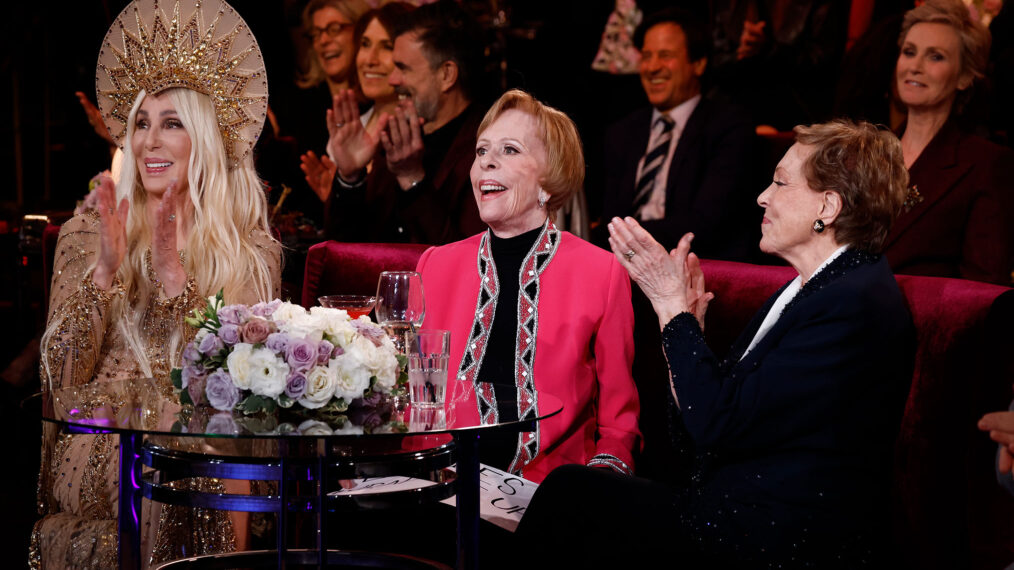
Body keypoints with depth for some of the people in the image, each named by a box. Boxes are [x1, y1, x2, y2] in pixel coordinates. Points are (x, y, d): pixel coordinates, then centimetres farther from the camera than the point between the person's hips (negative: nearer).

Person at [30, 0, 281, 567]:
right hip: (94, 451, 0)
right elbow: (61, 376, 0)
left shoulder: (253, 251, 6)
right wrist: (105, 271, -13)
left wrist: (173, 274, -16)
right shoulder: (85, 234, 9)